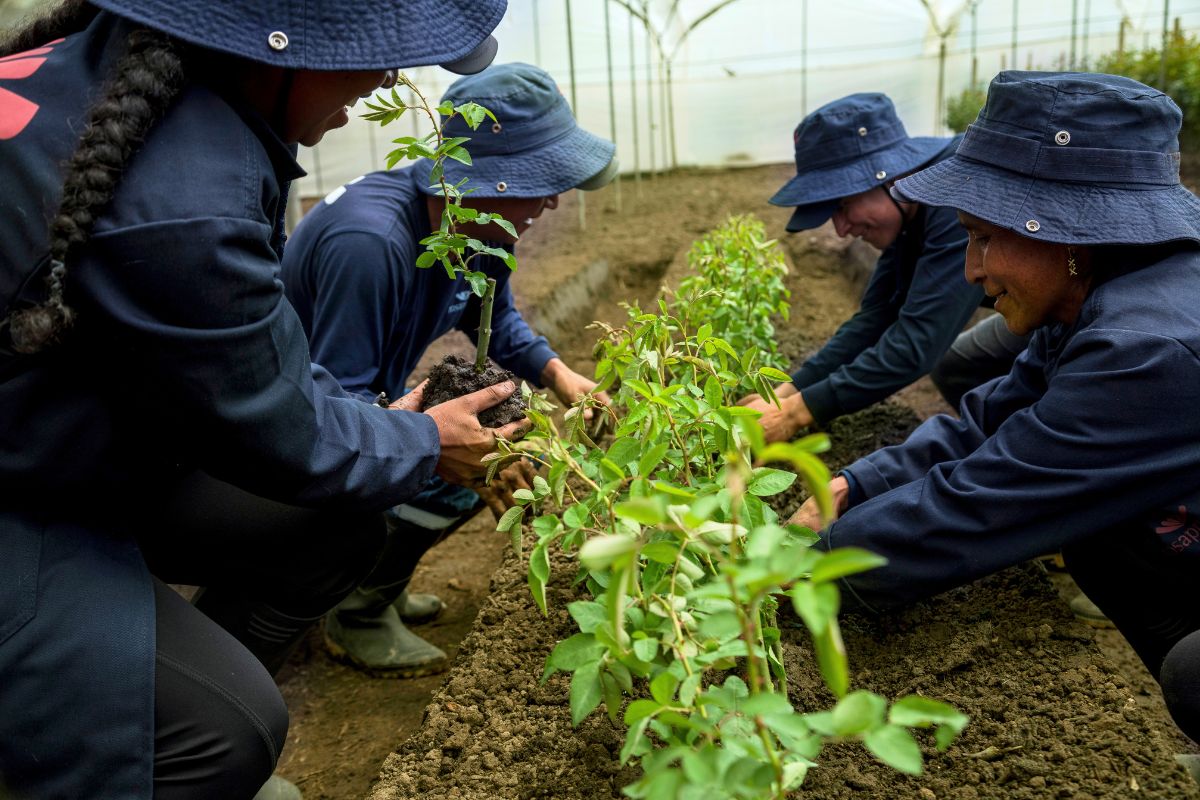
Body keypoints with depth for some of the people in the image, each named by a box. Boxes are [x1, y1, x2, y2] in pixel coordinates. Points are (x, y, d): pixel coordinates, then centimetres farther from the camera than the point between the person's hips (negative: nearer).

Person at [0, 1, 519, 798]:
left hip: (96, 454, 9)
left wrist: (379, 422, 3)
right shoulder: (176, 204, -35)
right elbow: (279, 436, -20)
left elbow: (254, 351, 5)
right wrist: (424, 443, -3)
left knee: (345, 531, 5)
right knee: (230, 730, -19)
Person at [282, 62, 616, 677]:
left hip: (365, 397, 9)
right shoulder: (370, 242, -35)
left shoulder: (479, 224, -8)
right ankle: (357, 616, -1)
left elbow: (494, 318, 8)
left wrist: (557, 373, -8)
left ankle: (370, 582, 16)